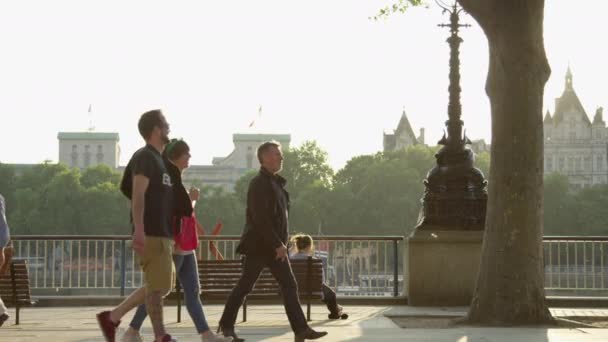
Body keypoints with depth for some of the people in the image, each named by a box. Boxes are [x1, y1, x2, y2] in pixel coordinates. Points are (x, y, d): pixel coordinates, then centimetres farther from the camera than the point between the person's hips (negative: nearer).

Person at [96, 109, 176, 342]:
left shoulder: (157, 159, 21)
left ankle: (111, 318, 15)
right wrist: (139, 229, -29)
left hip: (162, 234, 10)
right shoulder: (144, 157, -8)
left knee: (163, 286, 12)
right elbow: (138, 195, -19)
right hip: (151, 234, -10)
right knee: (157, 286, -5)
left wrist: (169, 235, 28)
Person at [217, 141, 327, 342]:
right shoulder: (259, 184, -13)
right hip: (258, 245, -9)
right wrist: (277, 244, -21)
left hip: (275, 246, 9)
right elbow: (260, 219, -21)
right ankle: (226, 326, 12)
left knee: (289, 286, 1)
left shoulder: (276, 182, 15)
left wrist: (281, 243, 11)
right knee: (244, 286, 0)